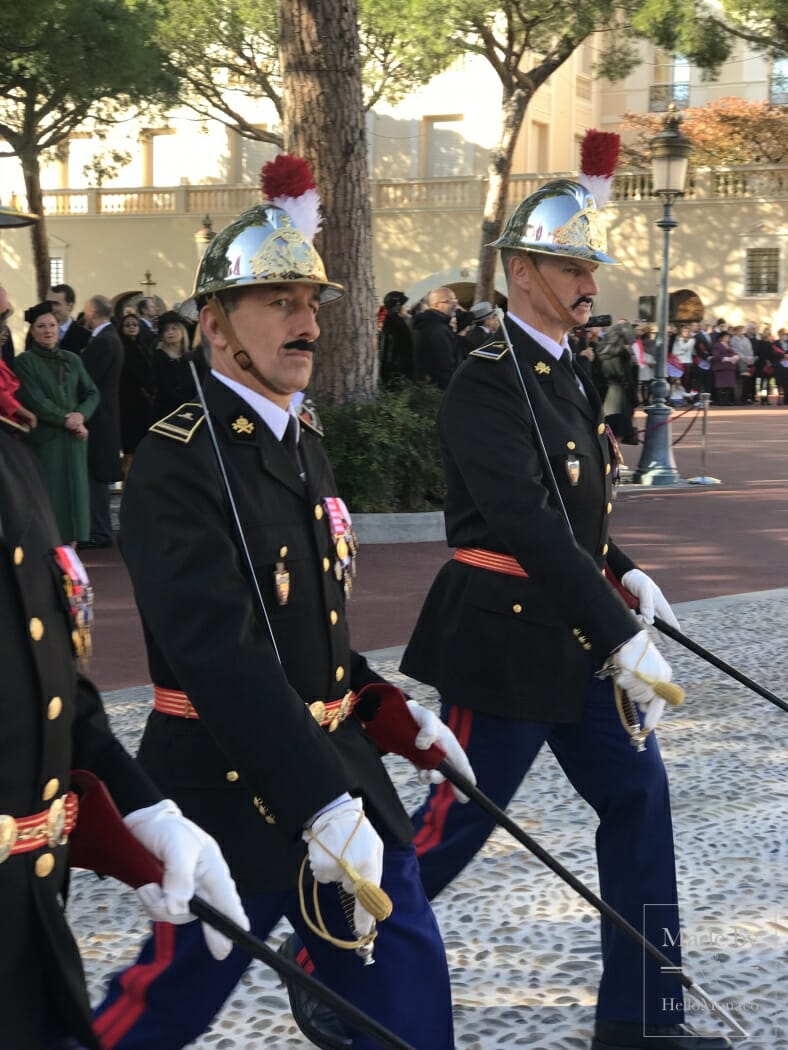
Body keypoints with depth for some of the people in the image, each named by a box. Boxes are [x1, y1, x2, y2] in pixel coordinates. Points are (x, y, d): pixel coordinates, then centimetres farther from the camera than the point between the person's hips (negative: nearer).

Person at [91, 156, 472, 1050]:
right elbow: (222, 655, -28)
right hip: (232, 787, -8)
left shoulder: (304, 449, 10)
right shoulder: (175, 463, -18)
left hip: (337, 765, 8)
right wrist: (321, 804, -33)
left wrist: (396, 711, 11)